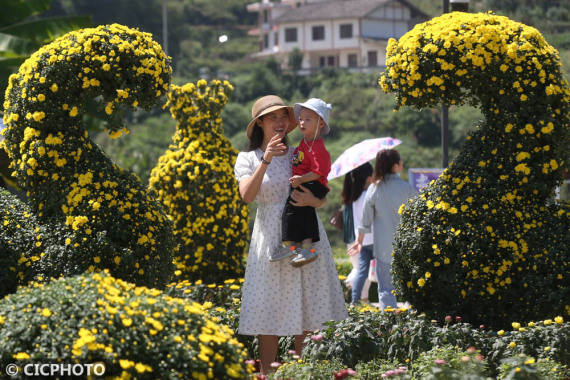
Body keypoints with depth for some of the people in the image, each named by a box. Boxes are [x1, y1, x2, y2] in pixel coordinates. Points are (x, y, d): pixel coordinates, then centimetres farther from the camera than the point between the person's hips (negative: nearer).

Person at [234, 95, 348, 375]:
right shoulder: (247, 159, 6)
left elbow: (323, 200, 11)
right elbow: (247, 195, -12)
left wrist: (311, 200, -13)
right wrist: (266, 160, -23)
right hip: (270, 237, -2)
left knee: (307, 311, 0)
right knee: (268, 314, -5)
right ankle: (266, 375, 1)